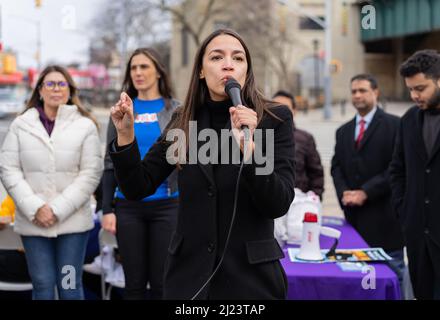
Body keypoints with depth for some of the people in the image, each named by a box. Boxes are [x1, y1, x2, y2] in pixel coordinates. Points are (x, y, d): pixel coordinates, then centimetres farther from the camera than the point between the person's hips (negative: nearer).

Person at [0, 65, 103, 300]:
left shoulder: (85, 126, 0)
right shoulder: (20, 125, 4)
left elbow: (91, 173, -4)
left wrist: (58, 210, -11)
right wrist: (34, 208, -10)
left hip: (73, 221, -1)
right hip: (32, 222, 1)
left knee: (70, 287, 3)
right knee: (42, 286, 6)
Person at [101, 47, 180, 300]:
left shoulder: (175, 110, 3)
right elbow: (111, 164, 7)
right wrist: (107, 209, 1)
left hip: (167, 205, -2)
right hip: (128, 206, 2)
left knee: (161, 282, 3)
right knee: (134, 283, 7)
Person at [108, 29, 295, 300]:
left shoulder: (275, 118, -6)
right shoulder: (184, 122, 2)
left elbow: (278, 205, -14)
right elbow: (138, 188, 3)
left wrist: (247, 144, -26)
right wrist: (126, 134, -11)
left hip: (251, 273, -2)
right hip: (188, 270, 2)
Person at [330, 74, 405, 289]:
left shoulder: (394, 125, -2)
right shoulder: (343, 131, 18)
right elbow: (336, 167, 14)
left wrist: (366, 192, -13)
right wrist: (344, 192, -6)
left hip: (383, 215, -5)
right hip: (354, 215, 5)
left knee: (392, 270, -3)